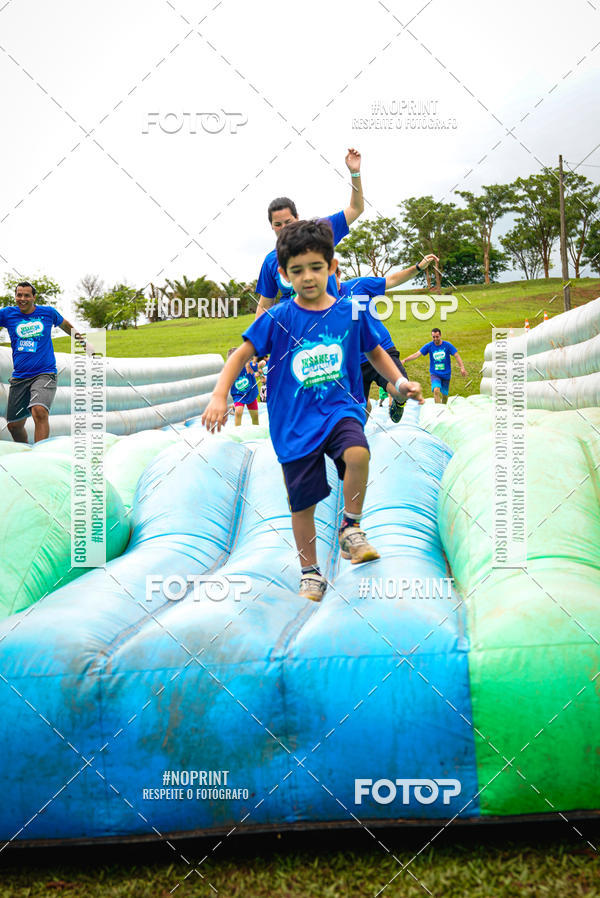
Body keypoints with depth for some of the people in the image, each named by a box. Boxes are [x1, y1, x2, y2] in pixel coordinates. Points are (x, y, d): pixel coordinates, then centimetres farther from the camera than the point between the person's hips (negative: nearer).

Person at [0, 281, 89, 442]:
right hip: (19, 377, 3)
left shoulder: (48, 312, 5)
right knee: (14, 425, 9)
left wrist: (79, 338, 30)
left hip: (44, 373, -3)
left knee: (39, 412, -30)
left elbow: (64, 324, 25)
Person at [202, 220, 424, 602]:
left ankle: (351, 528, -5)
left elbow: (375, 351, 17)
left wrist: (399, 381, 4)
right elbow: (241, 355, -2)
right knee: (303, 502, 5)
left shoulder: (351, 312, 2)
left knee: (358, 454, -32)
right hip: (294, 422, 0)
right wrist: (219, 396, -14)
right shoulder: (278, 319, -5)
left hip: (341, 409, 1)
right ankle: (311, 572, 28)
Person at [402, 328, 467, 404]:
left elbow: (457, 356, -6)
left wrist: (462, 367, -19)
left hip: (446, 374, 1)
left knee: (444, 395, 7)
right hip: (435, 374, -1)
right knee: (436, 390, -26)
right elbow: (417, 354, -9)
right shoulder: (429, 346, -4)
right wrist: (404, 360, -21)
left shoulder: (447, 345, -5)